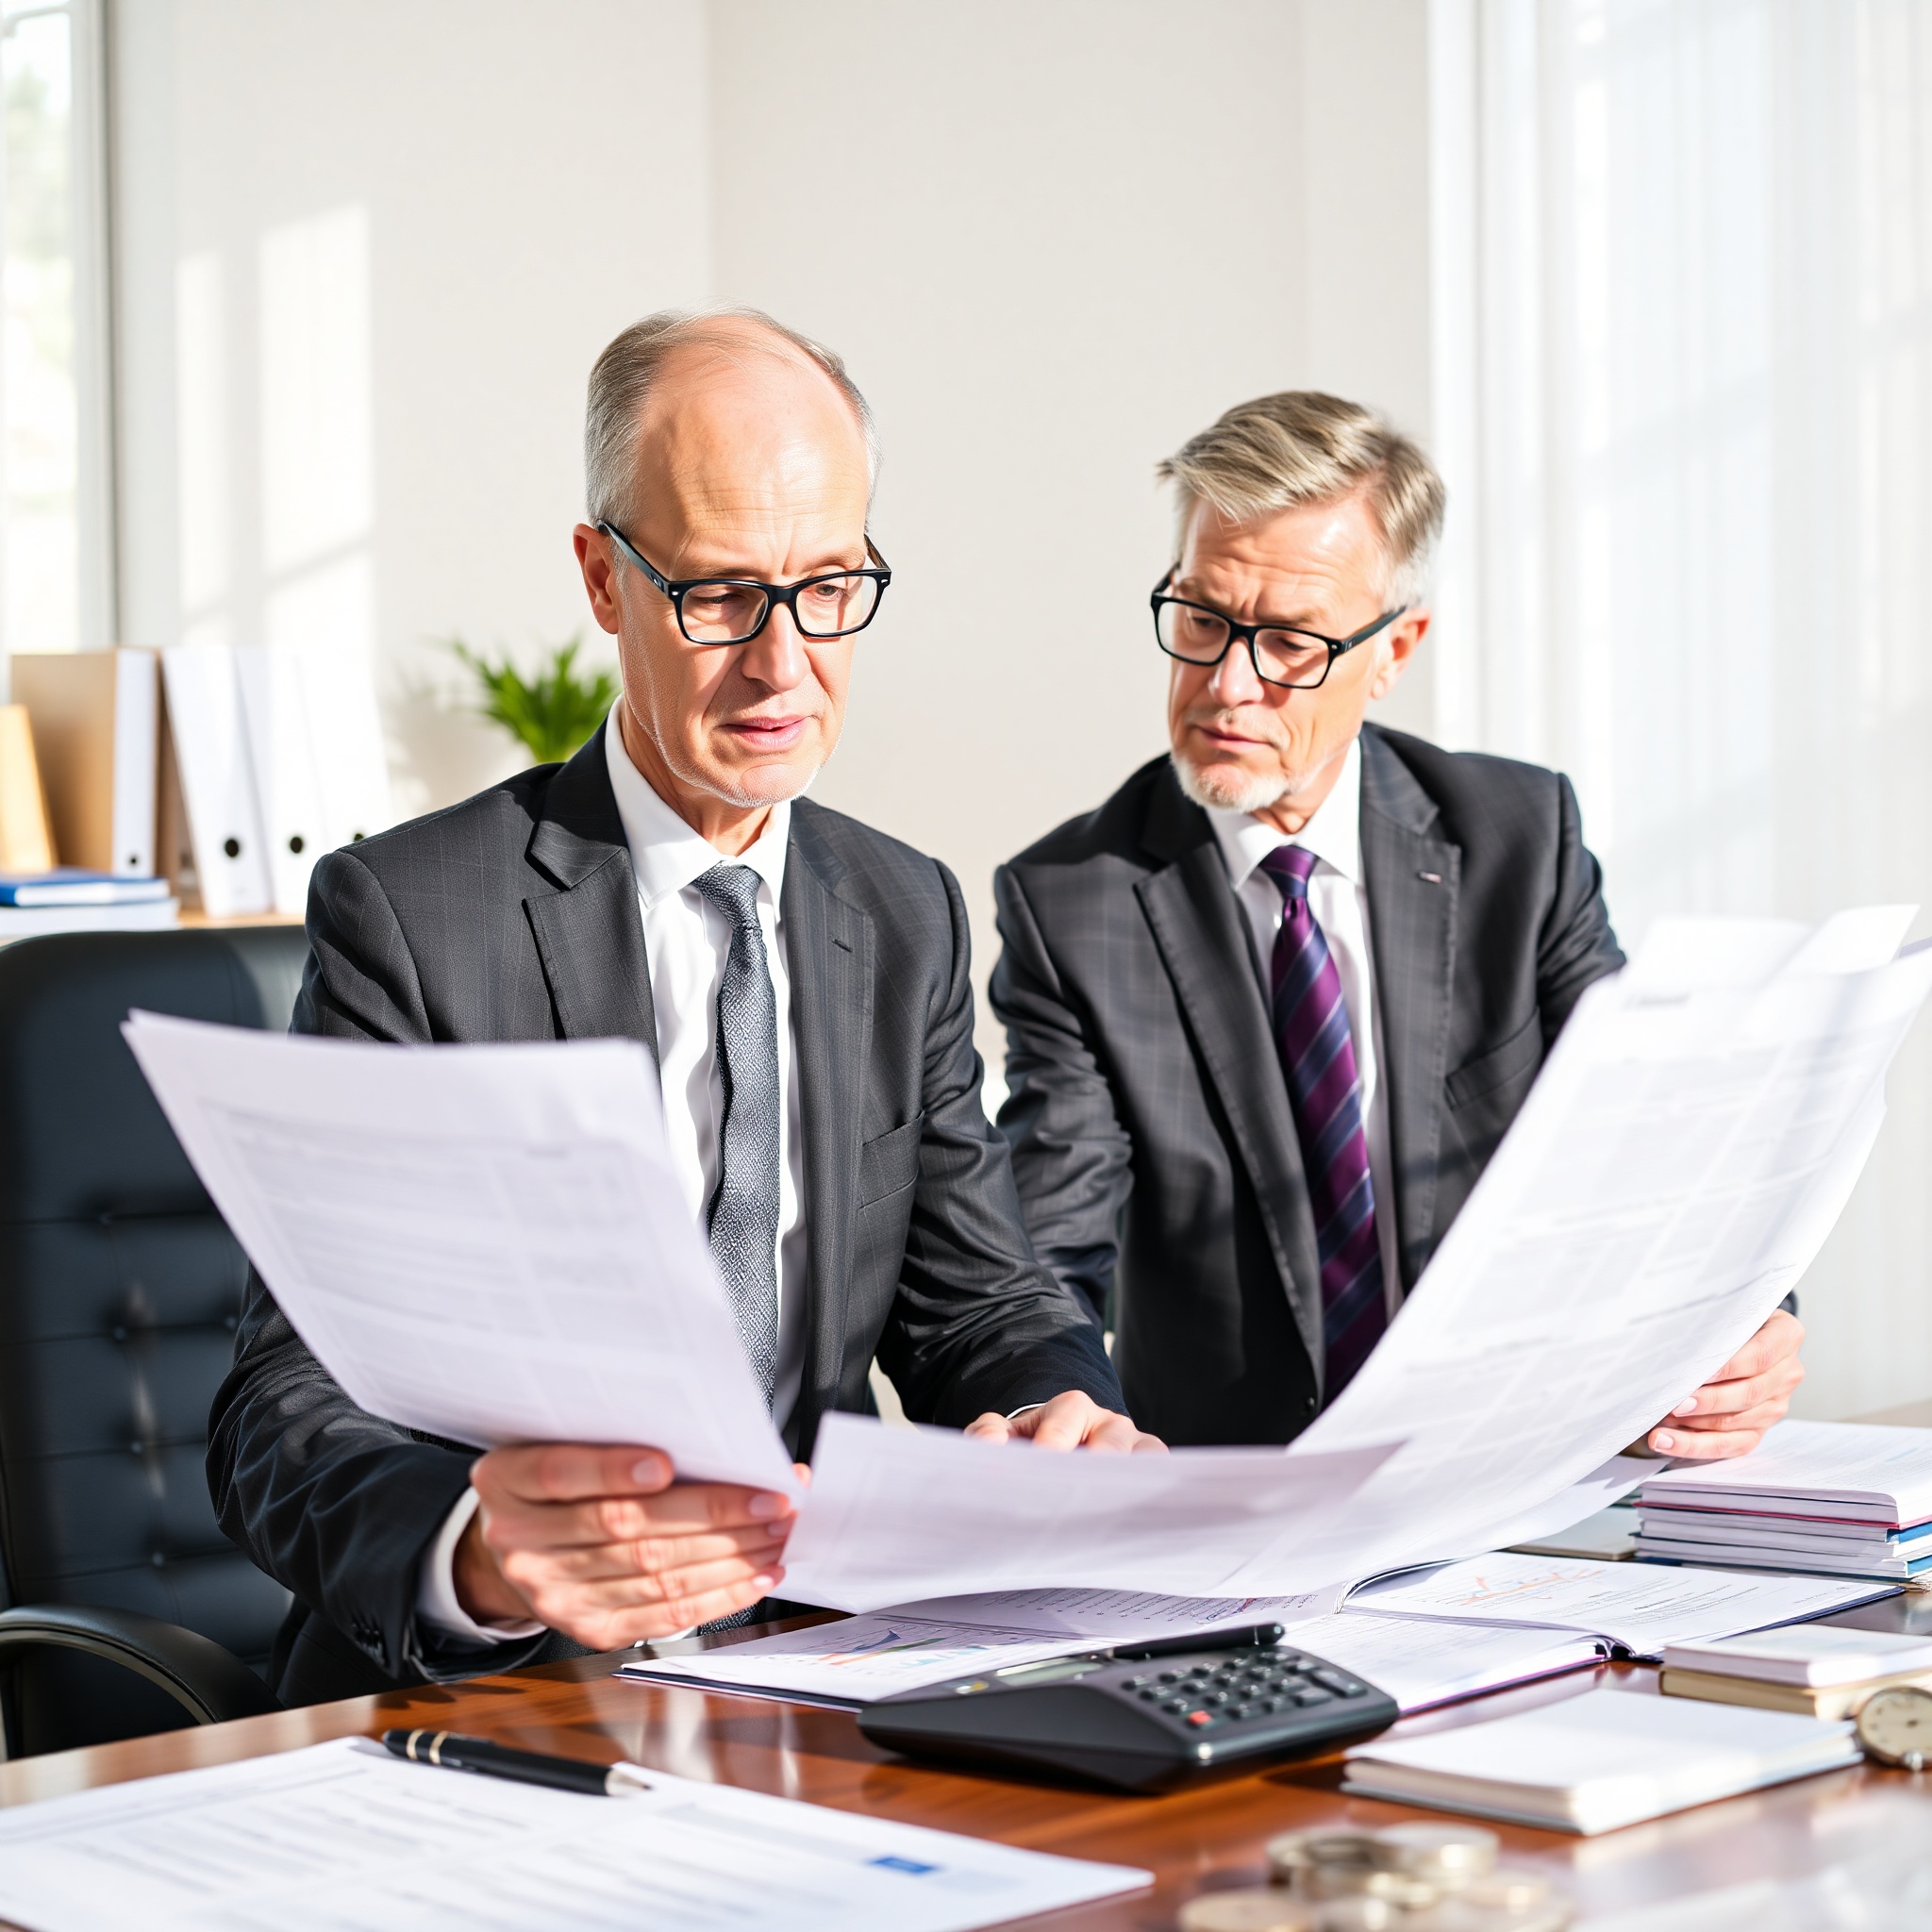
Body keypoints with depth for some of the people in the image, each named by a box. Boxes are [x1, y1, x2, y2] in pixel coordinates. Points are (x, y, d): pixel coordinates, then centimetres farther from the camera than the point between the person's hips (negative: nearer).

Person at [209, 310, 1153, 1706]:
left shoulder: (908, 921, 13)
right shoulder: (412, 914, -6)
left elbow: (979, 1301, 13)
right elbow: (291, 1409, -13)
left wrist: (1065, 1424, -13)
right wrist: (475, 1553, -36)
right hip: (494, 1698, -4)